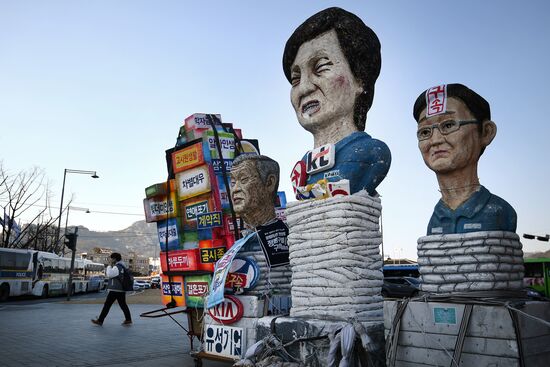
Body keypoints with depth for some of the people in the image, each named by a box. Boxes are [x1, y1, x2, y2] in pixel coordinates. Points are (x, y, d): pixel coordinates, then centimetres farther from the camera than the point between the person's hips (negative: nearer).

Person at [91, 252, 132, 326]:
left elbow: (109, 274, -17)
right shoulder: (122, 267, 16)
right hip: (121, 290, 9)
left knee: (107, 305, -1)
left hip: (115, 290, -9)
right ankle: (128, 320, 8)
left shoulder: (116, 267, -13)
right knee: (123, 305, 10)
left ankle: (100, 320, 5)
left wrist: (109, 266, -7)